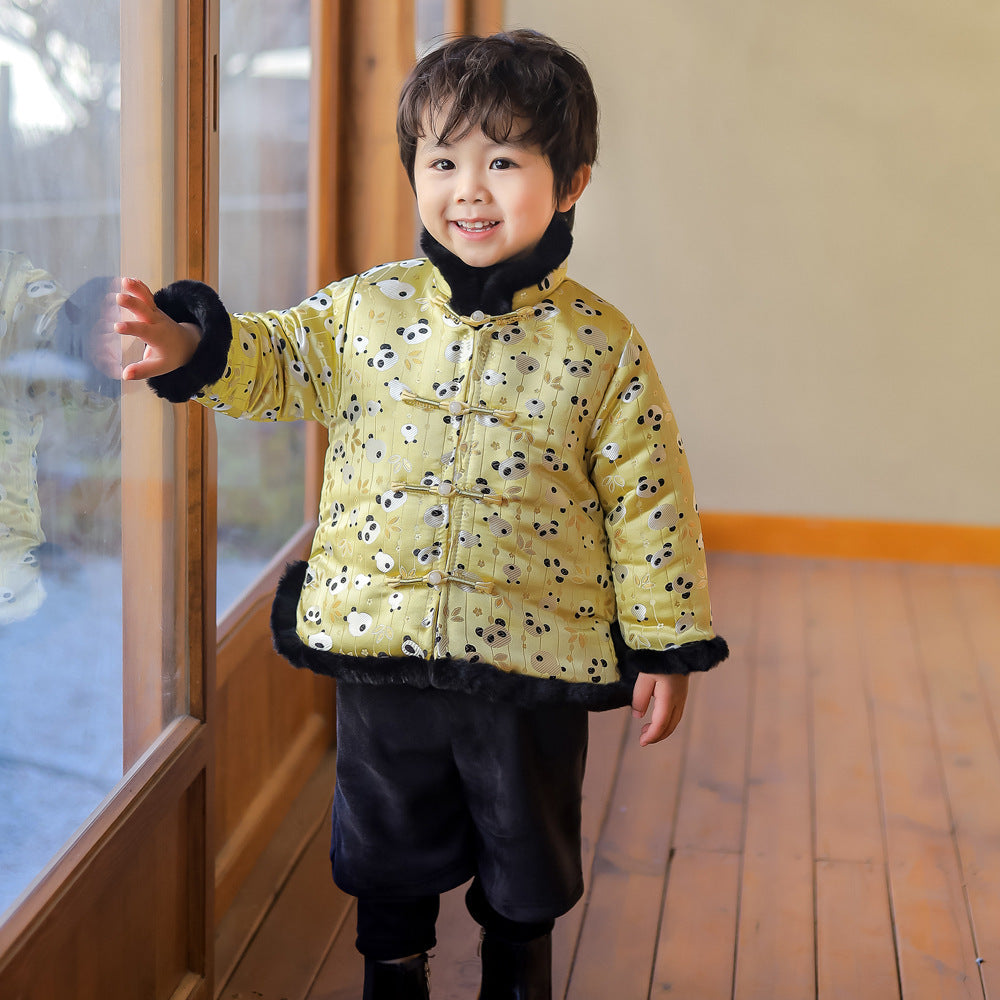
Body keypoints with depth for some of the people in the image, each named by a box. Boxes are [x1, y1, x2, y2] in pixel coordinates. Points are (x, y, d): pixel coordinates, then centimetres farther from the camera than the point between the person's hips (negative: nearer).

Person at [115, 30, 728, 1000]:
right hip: (380, 647, 2)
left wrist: (664, 643, -3)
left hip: (534, 659, -1)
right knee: (388, 855, 19)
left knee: (527, 864, 19)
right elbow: (274, 363, 3)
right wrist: (190, 345, -19)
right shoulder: (364, 309, -2)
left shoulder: (600, 345, -8)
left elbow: (647, 500, -5)